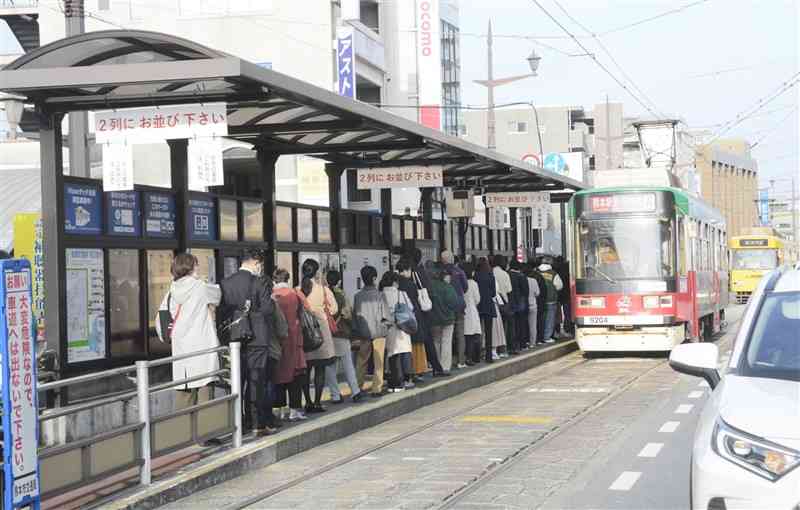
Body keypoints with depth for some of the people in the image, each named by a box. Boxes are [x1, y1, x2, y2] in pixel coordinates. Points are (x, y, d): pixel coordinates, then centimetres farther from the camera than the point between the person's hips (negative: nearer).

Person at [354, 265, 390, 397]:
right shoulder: (379, 295, -12)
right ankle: (376, 389, 4)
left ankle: (357, 387, 18)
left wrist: (355, 331, 11)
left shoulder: (357, 296, -4)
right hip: (378, 332, -3)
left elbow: (354, 315, 2)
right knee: (378, 362, 5)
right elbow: (385, 316, -9)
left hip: (363, 333, 3)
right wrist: (386, 323, 11)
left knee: (361, 361, 14)